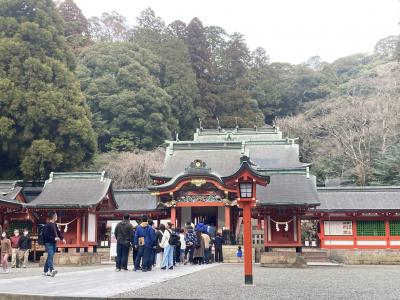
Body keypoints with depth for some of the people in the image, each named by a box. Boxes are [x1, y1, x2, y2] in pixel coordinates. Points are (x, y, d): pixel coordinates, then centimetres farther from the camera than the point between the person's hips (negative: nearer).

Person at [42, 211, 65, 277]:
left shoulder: (55, 225, 13)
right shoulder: (47, 225, -13)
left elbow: (58, 232, 22)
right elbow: (45, 235, -18)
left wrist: (62, 238, 8)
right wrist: (54, 238, -21)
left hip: (54, 243, 9)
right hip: (48, 243, -9)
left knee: (50, 257, 12)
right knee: (50, 256, -21)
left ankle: (45, 271, 20)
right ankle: (52, 270, -33)